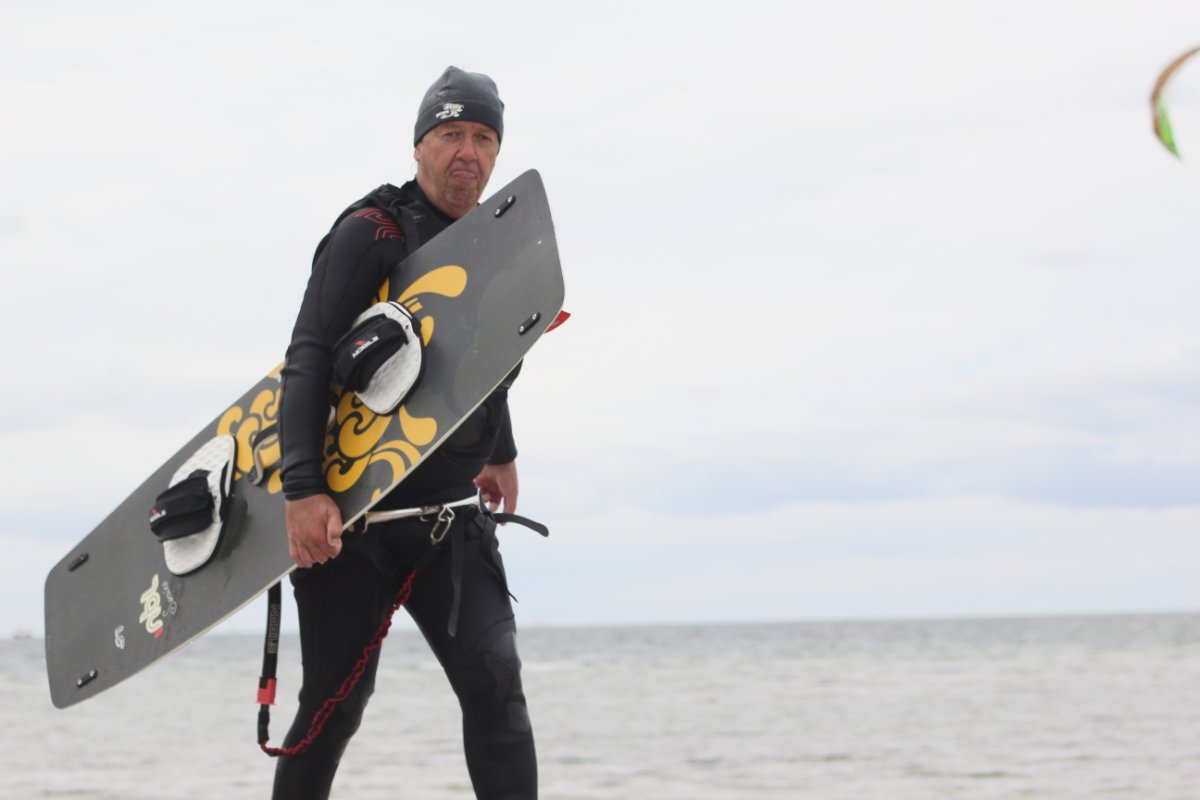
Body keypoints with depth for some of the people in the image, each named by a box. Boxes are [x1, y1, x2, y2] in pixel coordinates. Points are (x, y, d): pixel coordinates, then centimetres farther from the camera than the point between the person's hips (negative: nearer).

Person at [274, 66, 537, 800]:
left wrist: (501, 453, 34)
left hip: (450, 508, 5)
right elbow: (309, 361, -18)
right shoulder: (372, 231, -10)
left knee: (493, 680, -9)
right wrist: (303, 491, -27)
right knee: (336, 703, -1)